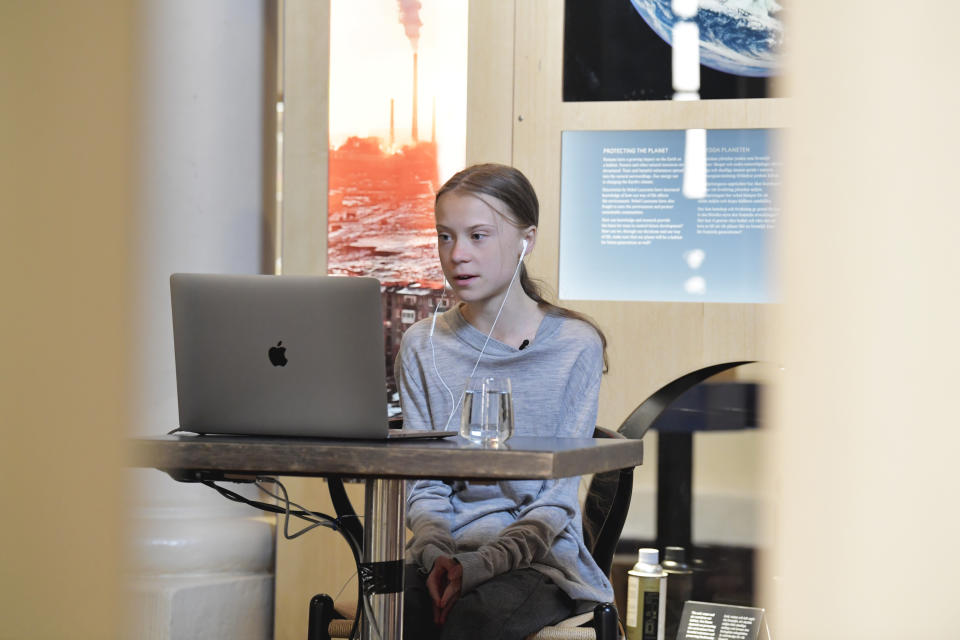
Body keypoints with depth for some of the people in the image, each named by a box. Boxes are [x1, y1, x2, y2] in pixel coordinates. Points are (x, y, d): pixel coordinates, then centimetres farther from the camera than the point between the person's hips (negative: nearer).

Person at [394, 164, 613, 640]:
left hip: (541, 558, -2)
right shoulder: (423, 346, 8)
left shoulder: (574, 346, -2)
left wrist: (479, 565, -20)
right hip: (446, 551, 2)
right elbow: (423, 486, 5)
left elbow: (555, 501, -5)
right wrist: (435, 553, -16)